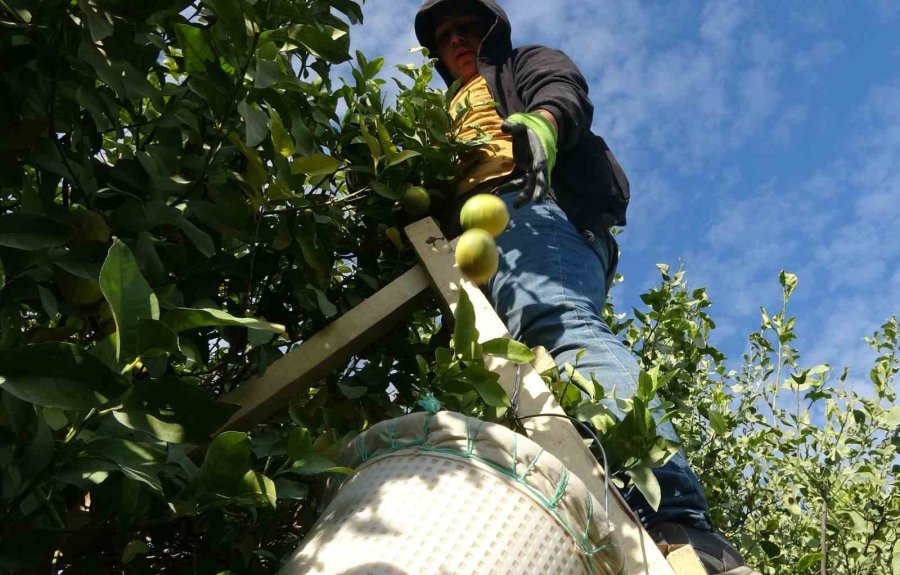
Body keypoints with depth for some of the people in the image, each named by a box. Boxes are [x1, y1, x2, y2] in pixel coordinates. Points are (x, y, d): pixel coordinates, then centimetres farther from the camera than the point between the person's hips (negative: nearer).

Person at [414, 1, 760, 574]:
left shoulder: (526, 64, 28)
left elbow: (565, 94, 3)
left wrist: (543, 120, -22)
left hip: (527, 209, -7)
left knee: (560, 325, -37)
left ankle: (682, 528, -56)